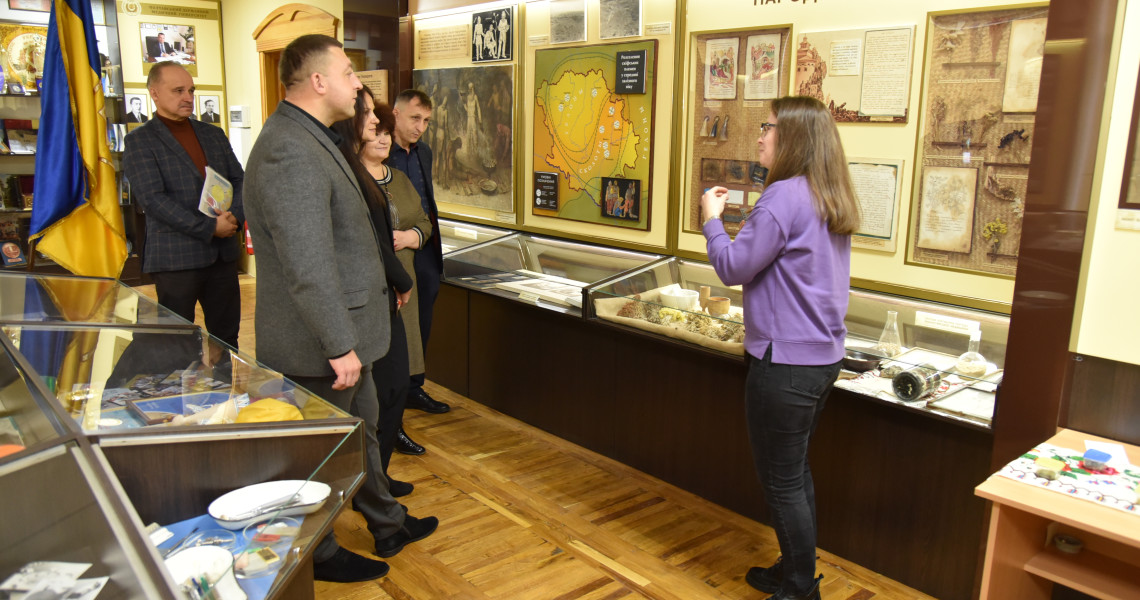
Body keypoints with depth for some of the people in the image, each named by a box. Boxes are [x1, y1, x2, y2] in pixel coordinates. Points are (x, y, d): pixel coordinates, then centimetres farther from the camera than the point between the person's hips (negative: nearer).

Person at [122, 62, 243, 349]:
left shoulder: (213, 135, 16)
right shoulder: (139, 141, -2)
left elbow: (239, 180, 13)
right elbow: (153, 199, -12)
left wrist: (235, 217, -9)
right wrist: (209, 228, -16)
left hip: (224, 253, 5)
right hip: (176, 258, -5)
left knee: (227, 336, 10)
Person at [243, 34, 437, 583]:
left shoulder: (309, 139, 10)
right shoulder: (290, 153, -25)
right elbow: (308, 266, -29)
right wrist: (341, 345, -26)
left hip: (343, 331, 11)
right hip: (320, 347, -10)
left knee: (362, 430, 23)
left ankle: (387, 525, 42)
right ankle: (319, 556, 31)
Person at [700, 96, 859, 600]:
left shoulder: (785, 197, -19)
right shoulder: (831, 201, 11)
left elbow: (733, 268, -17)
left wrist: (712, 219, -2)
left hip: (785, 361, -10)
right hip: (823, 355, 10)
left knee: (782, 480, 4)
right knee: (796, 471, 21)